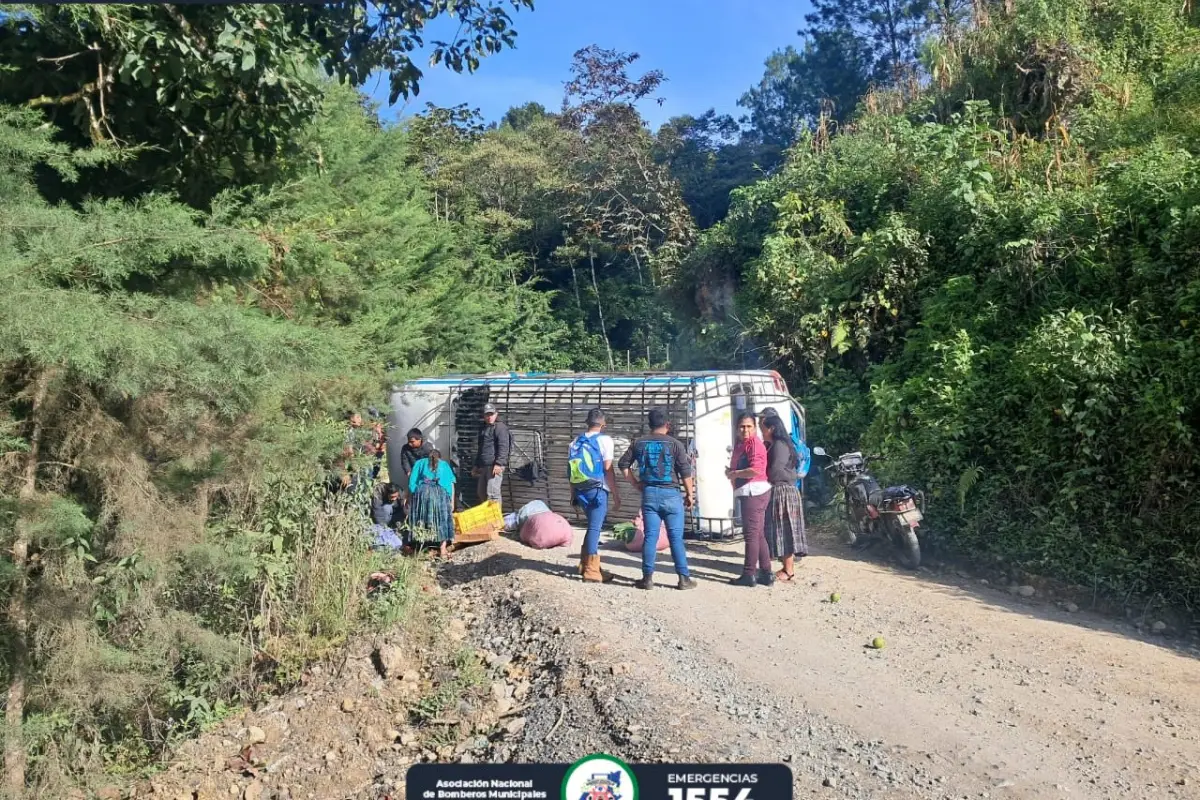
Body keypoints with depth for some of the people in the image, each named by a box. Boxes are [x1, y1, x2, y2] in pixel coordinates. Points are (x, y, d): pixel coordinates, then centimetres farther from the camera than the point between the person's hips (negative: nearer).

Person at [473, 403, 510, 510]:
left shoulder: (500, 427, -6)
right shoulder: (483, 428, 23)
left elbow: (503, 447, -16)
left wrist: (498, 463, -24)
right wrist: (476, 465, 29)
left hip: (494, 466, -10)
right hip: (484, 466, 10)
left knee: (492, 493, -13)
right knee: (481, 493, 15)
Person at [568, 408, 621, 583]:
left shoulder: (576, 442, 12)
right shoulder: (605, 440, -6)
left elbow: (571, 470, 14)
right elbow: (608, 470, -11)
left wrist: (573, 494, 22)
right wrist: (615, 494, -6)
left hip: (580, 490, 6)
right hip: (598, 490, -6)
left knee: (592, 526, 20)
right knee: (595, 528, -4)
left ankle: (585, 564, 25)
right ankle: (591, 571, -2)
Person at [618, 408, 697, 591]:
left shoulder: (639, 443, 6)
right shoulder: (675, 444, -5)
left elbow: (623, 464, 9)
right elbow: (686, 472, -6)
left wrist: (636, 484, 12)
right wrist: (690, 494, 3)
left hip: (649, 493, 3)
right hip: (670, 494, -3)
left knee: (650, 537, 5)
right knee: (676, 538, 2)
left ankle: (647, 578, 6)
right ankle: (684, 578, 5)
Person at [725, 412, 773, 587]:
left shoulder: (754, 443, -13)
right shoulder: (741, 443, 17)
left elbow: (756, 470, -24)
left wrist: (734, 474, -12)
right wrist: (732, 474, 8)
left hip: (754, 492, -10)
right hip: (749, 493, 10)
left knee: (751, 534, -5)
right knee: (758, 534, 12)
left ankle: (749, 574, 0)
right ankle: (766, 574, 17)